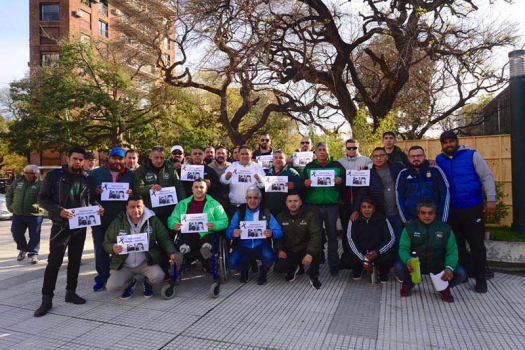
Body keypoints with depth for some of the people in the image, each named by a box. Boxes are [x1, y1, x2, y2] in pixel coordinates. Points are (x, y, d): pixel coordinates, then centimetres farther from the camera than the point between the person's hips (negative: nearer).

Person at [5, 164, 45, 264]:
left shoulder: (40, 184, -6)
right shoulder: (17, 182, 8)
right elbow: (9, 194, 16)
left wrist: (37, 207, -19)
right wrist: (10, 206, 9)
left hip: (35, 215, -5)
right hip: (18, 214, 5)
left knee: (34, 236, 1)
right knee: (16, 234, 15)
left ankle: (33, 254, 16)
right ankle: (23, 249, 40)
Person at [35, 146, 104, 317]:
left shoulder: (86, 178, 8)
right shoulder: (54, 175, -3)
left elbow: (91, 198, 15)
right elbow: (42, 198, -5)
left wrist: (97, 207, -8)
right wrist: (59, 210, -21)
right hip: (61, 225, -4)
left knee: (75, 261, 11)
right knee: (54, 262, -2)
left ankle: (71, 292, 24)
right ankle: (47, 299, 8)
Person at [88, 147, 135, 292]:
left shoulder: (131, 175, 6)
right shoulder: (95, 173, 7)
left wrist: (131, 193, -16)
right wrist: (95, 191, -16)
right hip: (101, 219, 1)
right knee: (101, 250, 6)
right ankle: (102, 278, 19)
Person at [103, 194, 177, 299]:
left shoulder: (153, 220, -5)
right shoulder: (117, 223, -2)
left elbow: (164, 238, -4)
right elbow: (106, 243, 2)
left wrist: (172, 253, -21)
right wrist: (113, 248, -22)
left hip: (146, 263, -1)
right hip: (124, 265, 2)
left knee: (158, 276, -28)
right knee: (111, 287, -19)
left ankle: (147, 282, 11)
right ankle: (130, 282, 17)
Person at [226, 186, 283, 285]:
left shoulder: (266, 213, 3)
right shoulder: (239, 213, 3)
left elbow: (279, 232, -5)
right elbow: (228, 232, -3)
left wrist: (271, 233, -27)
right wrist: (233, 233, -27)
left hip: (261, 246, 0)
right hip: (243, 247, 1)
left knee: (269, 258, -32)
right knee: (231, 263, -25)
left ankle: (263, 273, 7)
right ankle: (244, 269, 14)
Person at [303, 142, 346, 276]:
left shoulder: (337, 165, 8)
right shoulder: (309, 167, 10)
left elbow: (346, 180, 5)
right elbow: (302, 183, 4)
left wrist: (340, 181, -17)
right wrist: (305, 183, -18)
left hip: (331, 206, 0)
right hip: (314, 206, 0)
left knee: (332, 235, 7)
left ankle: (333, 263, 19)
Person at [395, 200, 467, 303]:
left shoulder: (445, 228, -2)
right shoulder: (410, 227, -6)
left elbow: (452, 251, -7)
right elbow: (403, 248, -10)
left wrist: (449, 267, -28)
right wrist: (408, 261, -34)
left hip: (438, 266, 1)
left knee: (461, 273, -24)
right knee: (399, 267, -31)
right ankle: (408, 283, 7)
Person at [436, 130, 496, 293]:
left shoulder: (472, 155, -6)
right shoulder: (439, 160, 4)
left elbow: (487, 177, -6)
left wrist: (491, 199, -14)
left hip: (473, 208, -3)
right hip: (451, 211, 3)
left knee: (477, 244, 4)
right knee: (457, 244, 13)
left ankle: (480, 278, 20)